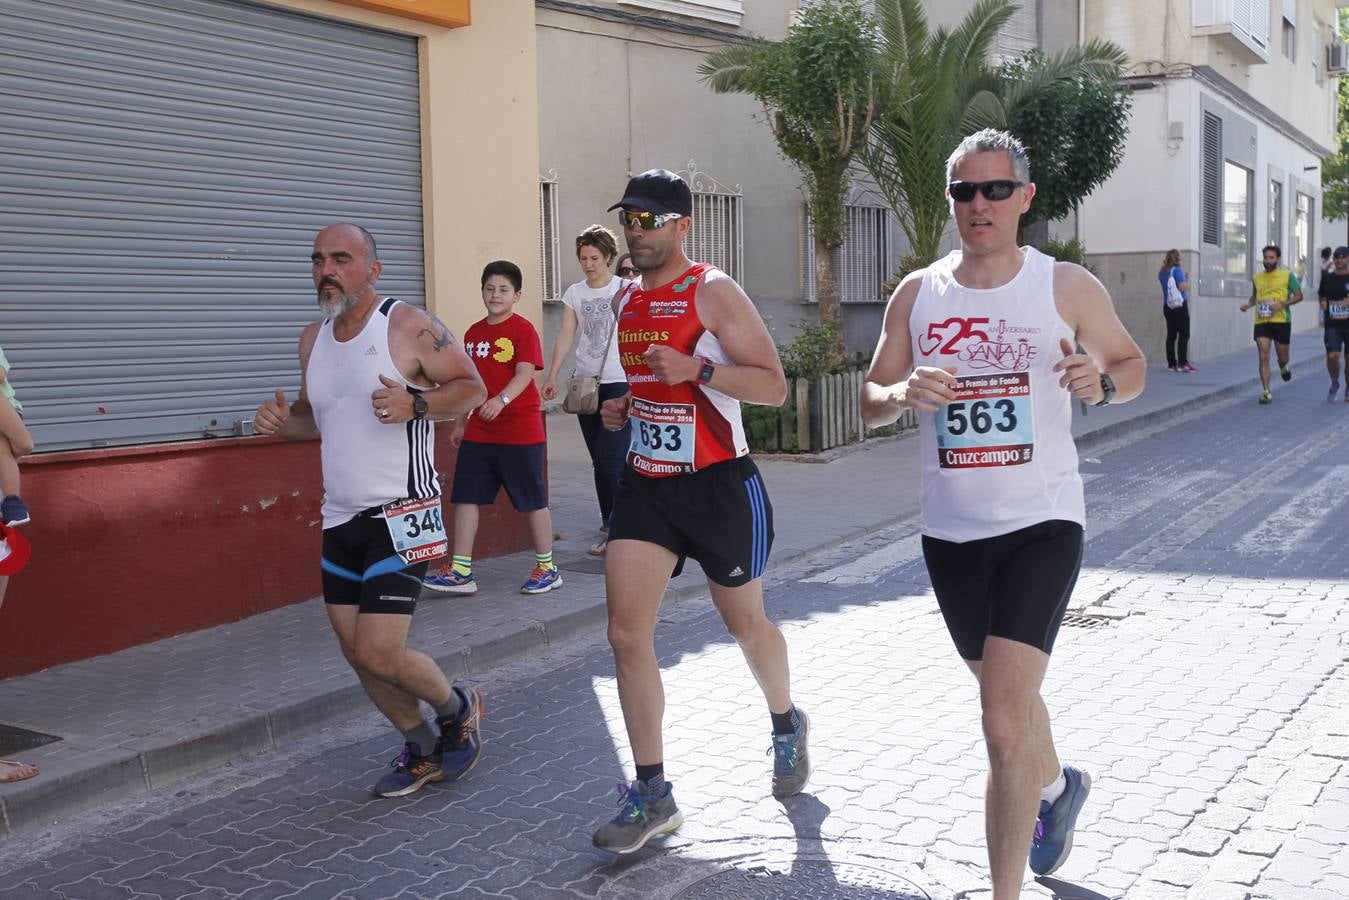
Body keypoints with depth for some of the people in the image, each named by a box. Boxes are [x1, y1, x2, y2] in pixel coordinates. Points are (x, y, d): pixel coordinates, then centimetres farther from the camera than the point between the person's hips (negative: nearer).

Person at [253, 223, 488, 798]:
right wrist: (283, 422, 0)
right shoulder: (313, 339, 11)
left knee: (379, 653, -13)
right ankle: (423, 750, 30)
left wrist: (415, 404, -24)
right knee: (356, 652, 10)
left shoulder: (407, 326, -10)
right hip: (340, 518, 8)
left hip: (400, 514, -7)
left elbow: (472, 387, -6)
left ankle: (458, 710, 17)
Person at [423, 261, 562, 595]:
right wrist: (460, 421, 20)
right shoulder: (473, 333, 11)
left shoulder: (523, 329, -8)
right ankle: (460, 571, 8)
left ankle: (547, 568, 17)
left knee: (532, 500, 4)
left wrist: (502, 399, -35)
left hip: (520, 431, -6)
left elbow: (525, 373, -19)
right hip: (479, 432, 6)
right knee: (465, 496, 3)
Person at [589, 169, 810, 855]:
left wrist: (698, 369, -27)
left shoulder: (714, 292, -11)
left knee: (745, 623, 13)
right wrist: (624, 407, 7)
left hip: (718, 484, -5)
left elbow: (774, 386, -14)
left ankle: (787, 726, 44)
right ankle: (652, 794, 3)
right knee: (626, 634, -7)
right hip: (646, 483, 5)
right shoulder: (626, 300, 10)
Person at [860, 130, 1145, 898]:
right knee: (1005, 692, 24)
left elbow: (1133, 363, 7)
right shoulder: (918, 294, 2)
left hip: (1041, 525, -4)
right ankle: (1057, 785, 55)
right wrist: (903, 393, -18)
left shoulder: (1069, 288, -5)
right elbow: (871, 401, 5)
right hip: (950, 532, 4)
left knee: (1004, 721, -15)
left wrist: (1100, 382, -16)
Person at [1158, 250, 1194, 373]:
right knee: (1184, 335, -3)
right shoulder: (1177, 270, -11)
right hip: (1180, 306, -6)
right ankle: (1182, 363, -9)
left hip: (1168, 306, 6)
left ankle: (1171, 364, 6)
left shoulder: (1162, 272, 9)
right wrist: (1188, 282, 2)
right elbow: (1183, 287, -18)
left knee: (1171, 335, 7)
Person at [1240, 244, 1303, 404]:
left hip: (1282, 321, -2)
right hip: (1261, 322, 2)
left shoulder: (1287, 275, 1)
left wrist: (1282, 304, -16)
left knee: (1282, 357, 9)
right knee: (1263, 357, -10)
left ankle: (1283, 367, 47)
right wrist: (1248, 304, 4)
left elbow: (1299, 296, 0)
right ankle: (1266, 392, -8)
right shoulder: (1257, 277, 11)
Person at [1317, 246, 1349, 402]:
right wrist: (1323, 303, 0)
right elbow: (1321, 295, 22)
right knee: (1332, 356, -12)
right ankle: (1334, 383, 15)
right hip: (1332, 325, 1)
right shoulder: (1327, 277, 7)